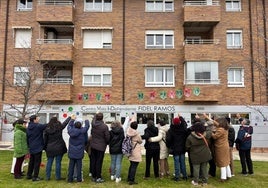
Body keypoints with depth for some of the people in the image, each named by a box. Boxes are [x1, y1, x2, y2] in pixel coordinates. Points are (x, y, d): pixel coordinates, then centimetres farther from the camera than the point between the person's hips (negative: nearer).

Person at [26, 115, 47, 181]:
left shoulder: (28, 128, 8)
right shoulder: (38, 126, -16)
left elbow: (27, 138, 14)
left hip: (31, 148, 8)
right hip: (38, 147, -8)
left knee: (31, 161, 18)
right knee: (37, 162, -1)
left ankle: (29, 175, 27)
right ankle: (35, 177, 3)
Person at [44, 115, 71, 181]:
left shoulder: (47, 129, -1)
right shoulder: (59, 127, -10)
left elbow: (45, 140, 5)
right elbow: (66, 122, 6)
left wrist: (45, 148, 15)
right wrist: (70, 117, 24)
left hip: (50, 149, 3)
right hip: (59, 148, -3)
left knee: (49, 162, 11)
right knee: (58, 162, 4)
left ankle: (47, 176, 17)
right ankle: (58, 176, 12)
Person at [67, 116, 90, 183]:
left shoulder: (71, 131, -6)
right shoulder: (82, 131, -15)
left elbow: (69, 126, 15)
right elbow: (87, 126, 0)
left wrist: (72, 119, 28)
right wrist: (86, 121, 20)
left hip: (71, 152, 3)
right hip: (79, 153, -3)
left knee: (71, 165, 10)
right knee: (79, 166, 5)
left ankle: (70, 179, 15)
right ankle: (79, 179, 11)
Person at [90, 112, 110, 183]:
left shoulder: (93, 124, -5)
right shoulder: (104, 126, -20)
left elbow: (94, 119, 20)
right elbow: (107, 137, -13)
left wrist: (96, 114, 38)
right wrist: (107, 143, 8)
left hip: (93, 146, 5)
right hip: (101, 147, -5)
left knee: (93, 161, 12)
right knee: (99, 162, 1)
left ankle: (94, 177, 23)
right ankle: (98, 178, 7)